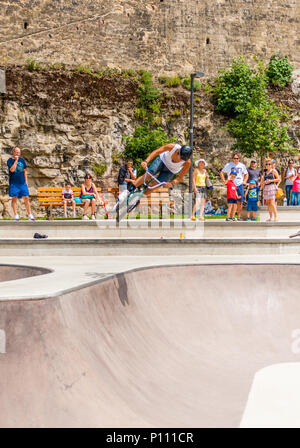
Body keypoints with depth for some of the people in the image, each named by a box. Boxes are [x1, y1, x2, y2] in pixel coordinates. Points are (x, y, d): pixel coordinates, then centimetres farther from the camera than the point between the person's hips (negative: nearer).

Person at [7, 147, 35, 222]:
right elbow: (12, 170, -17)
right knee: (14, 198, -2)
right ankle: (16, 215, 2)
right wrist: (16, 160, -15)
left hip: (22, 183, 3)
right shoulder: (10, 160, -1)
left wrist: (26, 181, 12)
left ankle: (30, 215, 5)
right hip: (14, 183, -3)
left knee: (26, 198, 0)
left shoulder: (22, 160, 11)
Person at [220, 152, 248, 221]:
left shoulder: (242, 165, 11)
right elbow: (222, 173, 3)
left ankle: (239, 217, 11)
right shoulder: (229, 165, 1)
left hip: (240, 185, 3)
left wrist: (244, 181, 10)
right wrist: (224, 181, -5)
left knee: (240, 202, 2)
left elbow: (246, 174, 25)